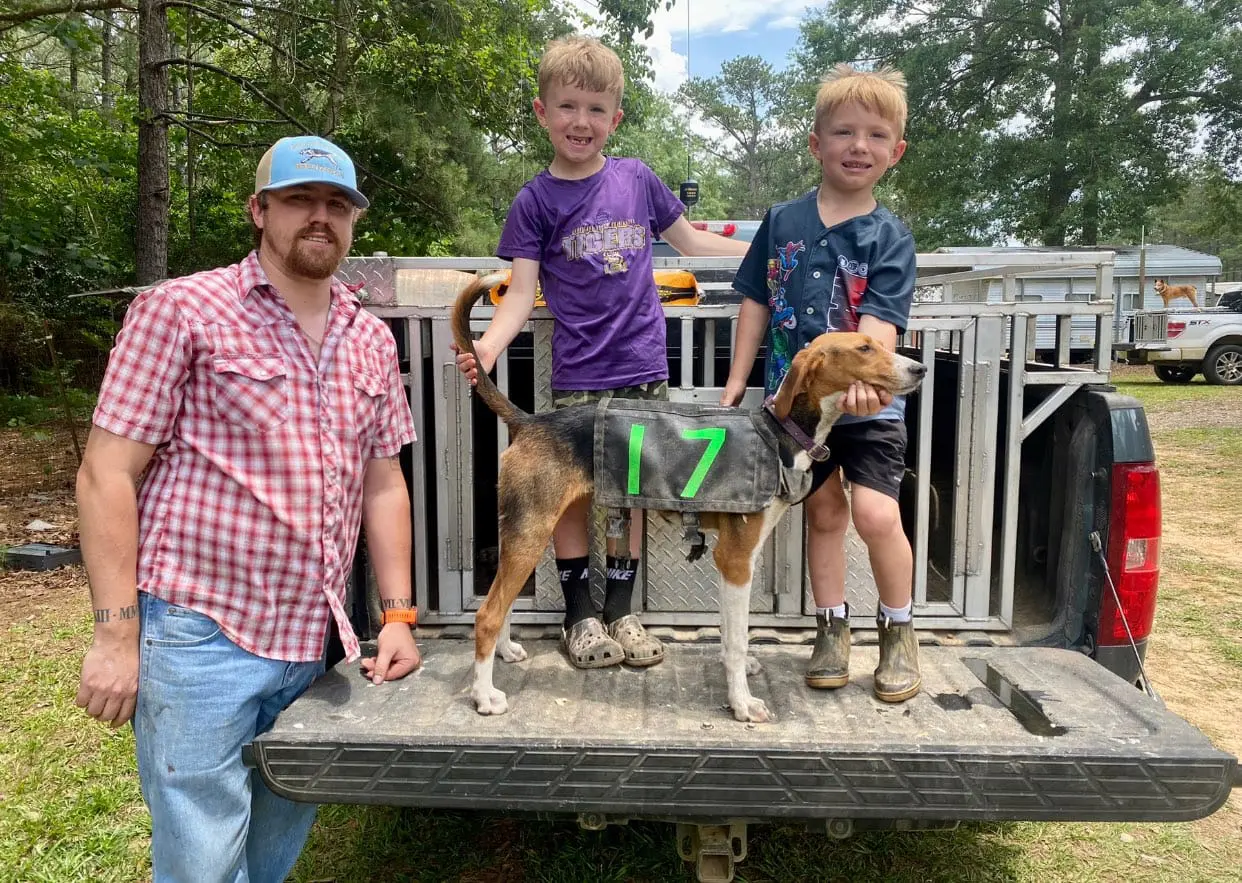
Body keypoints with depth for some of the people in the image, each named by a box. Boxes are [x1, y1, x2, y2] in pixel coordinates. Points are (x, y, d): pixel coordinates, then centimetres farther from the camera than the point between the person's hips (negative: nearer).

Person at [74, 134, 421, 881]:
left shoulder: (372, 340, 10)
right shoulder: (181, 310, -6)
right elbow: (106, 475, -8)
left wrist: (399, 615, 7)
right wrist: (117, 633, -13)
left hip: (314, 646, 6)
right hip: (199, 635, -5)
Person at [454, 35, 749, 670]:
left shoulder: (637, 179, 7)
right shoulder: (535, 200, 0)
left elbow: (689, 240, 20)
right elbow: (521, 291, -6)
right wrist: (488, 346, -24)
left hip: (643, 368, 2)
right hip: (577, 378, -2)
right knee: (573, 489, 5)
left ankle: (620, 610, 25)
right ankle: (580, 613, 23)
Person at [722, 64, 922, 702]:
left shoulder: (889, 237, -4)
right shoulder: (782, 222, 4)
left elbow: (881, 321, -16)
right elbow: (756, 302, 8)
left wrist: (862, 378, -34)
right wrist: (738, 379, 4)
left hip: (866, 401, -2)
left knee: (876, 513, -13)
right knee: (824, 510, 11)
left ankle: (898, 631, 12)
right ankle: (832, 628, 28)